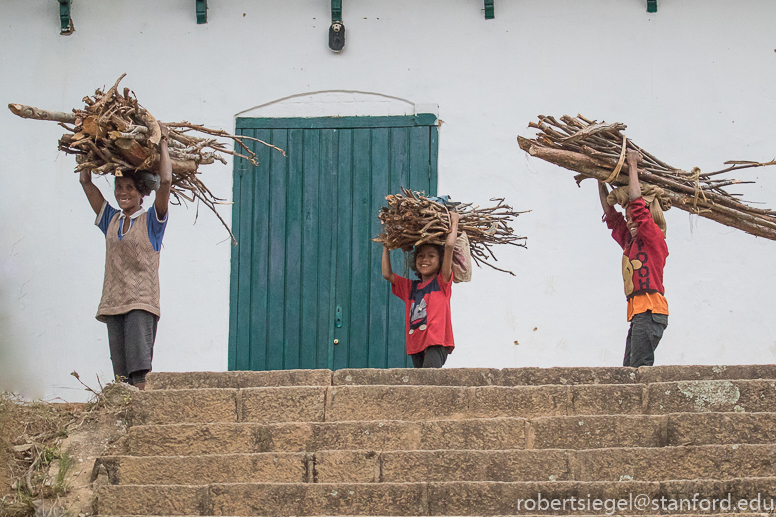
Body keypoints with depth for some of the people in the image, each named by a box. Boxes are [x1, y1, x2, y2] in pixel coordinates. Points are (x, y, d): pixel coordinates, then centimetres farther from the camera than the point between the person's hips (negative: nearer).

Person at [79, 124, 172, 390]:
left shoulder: (151, 220, 3)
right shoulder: (111, 220, 16)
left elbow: (165, 181, -10)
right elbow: (86, 182, 19)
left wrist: (163, 143, -1)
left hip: (141, 303, -5)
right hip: (114, 303, 5)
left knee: (140, 370, -16)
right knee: (120, 371, 1)